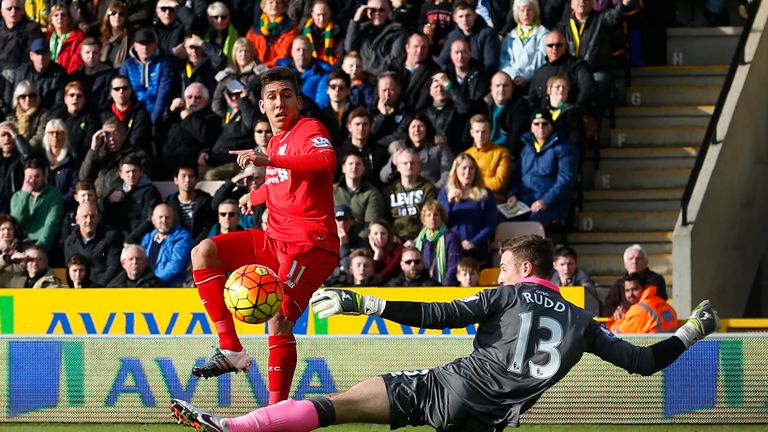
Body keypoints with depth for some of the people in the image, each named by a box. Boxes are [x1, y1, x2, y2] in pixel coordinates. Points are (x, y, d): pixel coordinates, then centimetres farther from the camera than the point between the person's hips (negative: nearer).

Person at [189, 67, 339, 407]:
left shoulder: (310, 130, -7)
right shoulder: (275, 141, 18)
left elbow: (326, 161, -32)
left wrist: (269, 160, -39)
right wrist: (255, 196, 56)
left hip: (311, 244, -8)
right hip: (275, 240, 8)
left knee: (279, 316, -25)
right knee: (203, 252, -6)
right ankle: (231, 349, -10)